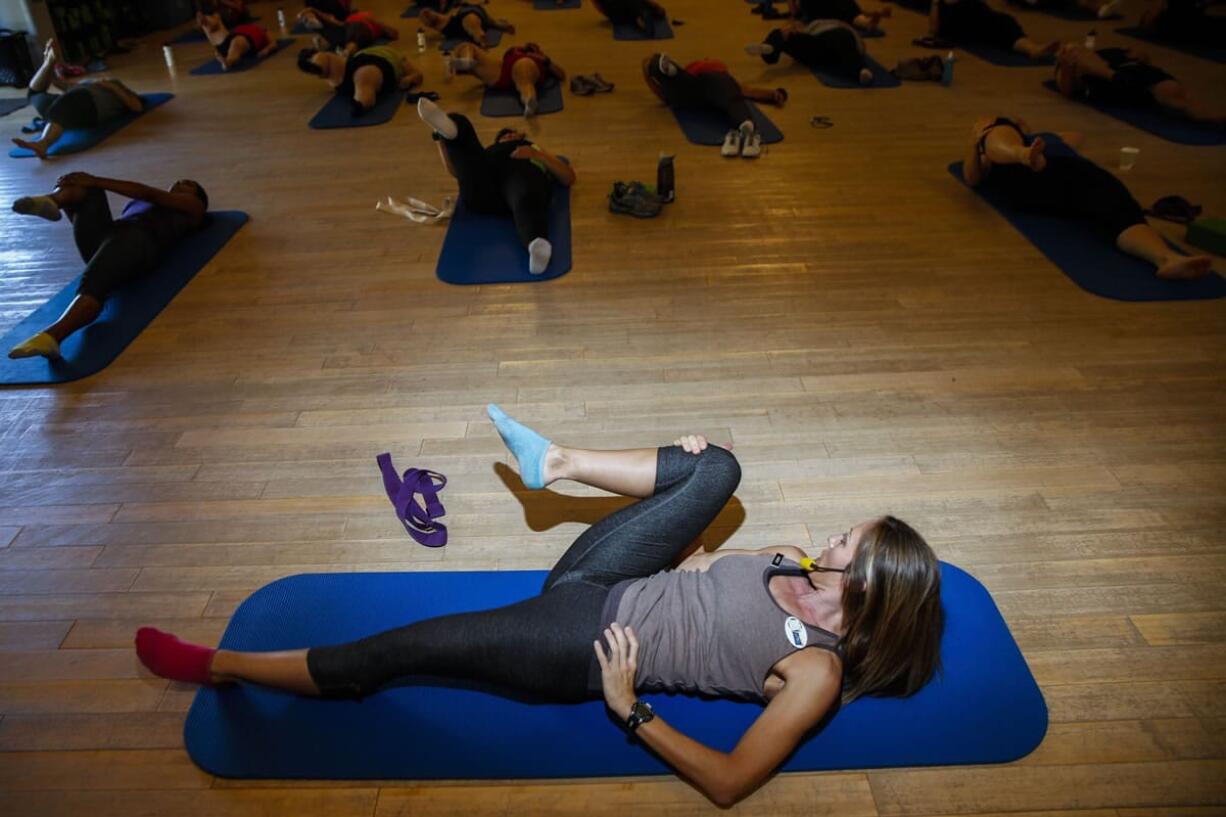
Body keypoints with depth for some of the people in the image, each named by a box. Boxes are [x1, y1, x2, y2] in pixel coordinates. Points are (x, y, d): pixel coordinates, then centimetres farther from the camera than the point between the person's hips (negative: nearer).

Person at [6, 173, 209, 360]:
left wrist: (96, 181, -3)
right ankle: (49, 202, -40)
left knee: (92, 284, -35)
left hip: (137, 240, -7)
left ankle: (50, 337, -59)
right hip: (101, 236, 7)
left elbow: (149, 193, 7)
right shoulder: (138, 203, 44)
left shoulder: (194, 206, 22)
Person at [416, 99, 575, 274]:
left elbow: (569, 179, 21)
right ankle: (445, 129, -48)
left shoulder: (536, 150, 40)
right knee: (459, 124, -12)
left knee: (527, 201, -39)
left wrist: (538, 155, 6)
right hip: (483, 190, 2)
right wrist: (441, 138, 13)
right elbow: (455, 170, 28)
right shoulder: (488, 152, 45)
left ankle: (537, 245, -72)